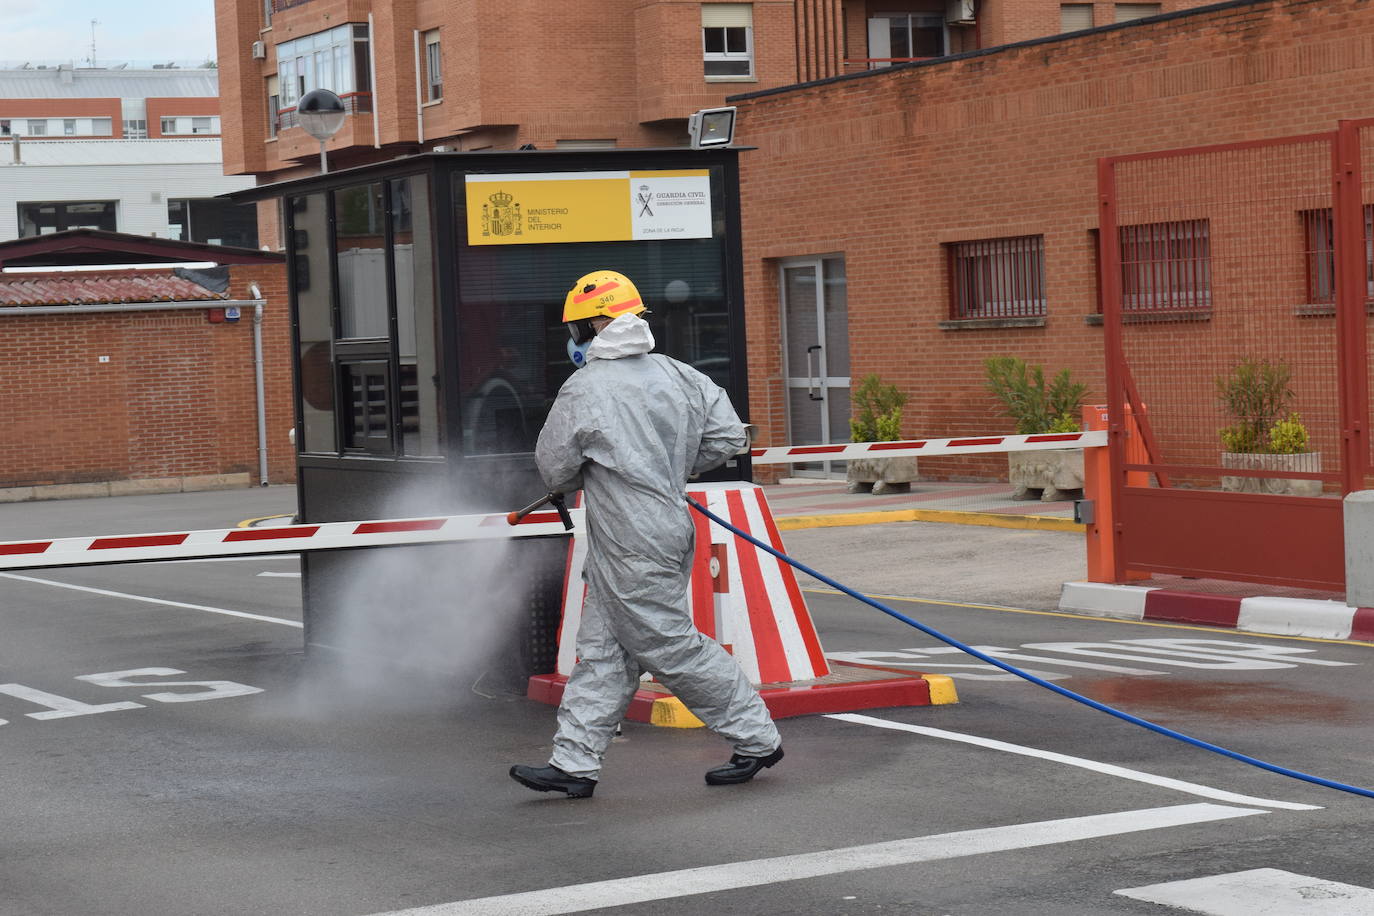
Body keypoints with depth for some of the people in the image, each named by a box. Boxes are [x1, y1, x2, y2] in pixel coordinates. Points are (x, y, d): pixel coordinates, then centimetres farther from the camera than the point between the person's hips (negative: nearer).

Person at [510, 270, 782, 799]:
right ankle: (574, 764, 11)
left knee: (673, 647, 0)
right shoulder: (677, 376, 6)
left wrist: (583, 479, 18)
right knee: (602, 652, 10)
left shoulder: (584, 390, -14)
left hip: (634, 549, -9)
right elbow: (728, 436, 6)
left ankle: (757, 740, 8)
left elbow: (555, 468, -5)